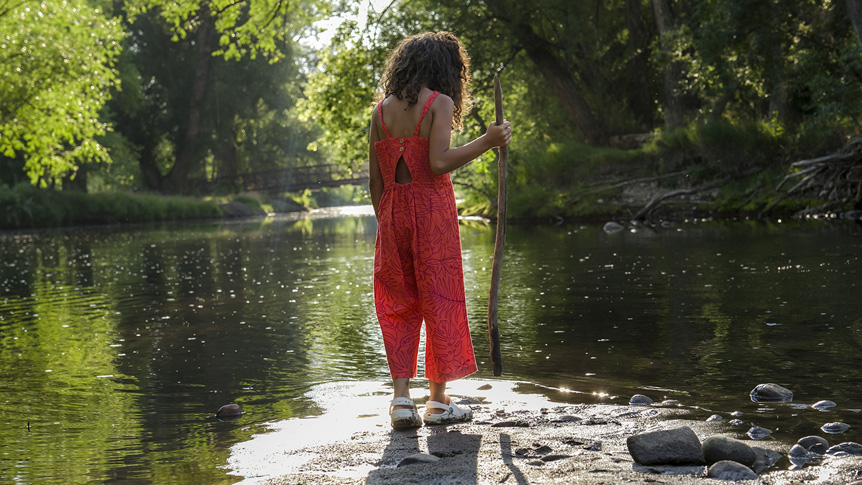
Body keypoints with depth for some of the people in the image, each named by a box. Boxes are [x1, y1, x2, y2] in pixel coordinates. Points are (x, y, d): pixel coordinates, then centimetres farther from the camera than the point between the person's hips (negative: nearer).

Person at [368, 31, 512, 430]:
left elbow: (374, 177, 7)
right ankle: (438, 399, 10)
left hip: (393, 208, 4)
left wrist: (384, 221, 15)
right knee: (439, 299, 5)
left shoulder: (382, 108, 8)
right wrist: (486, 141, -12)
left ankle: (401, 397, 1)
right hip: (432, 207, -4)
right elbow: (439, 162, -19)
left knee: (398, 305, 9)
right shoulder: (439, 103, -6)